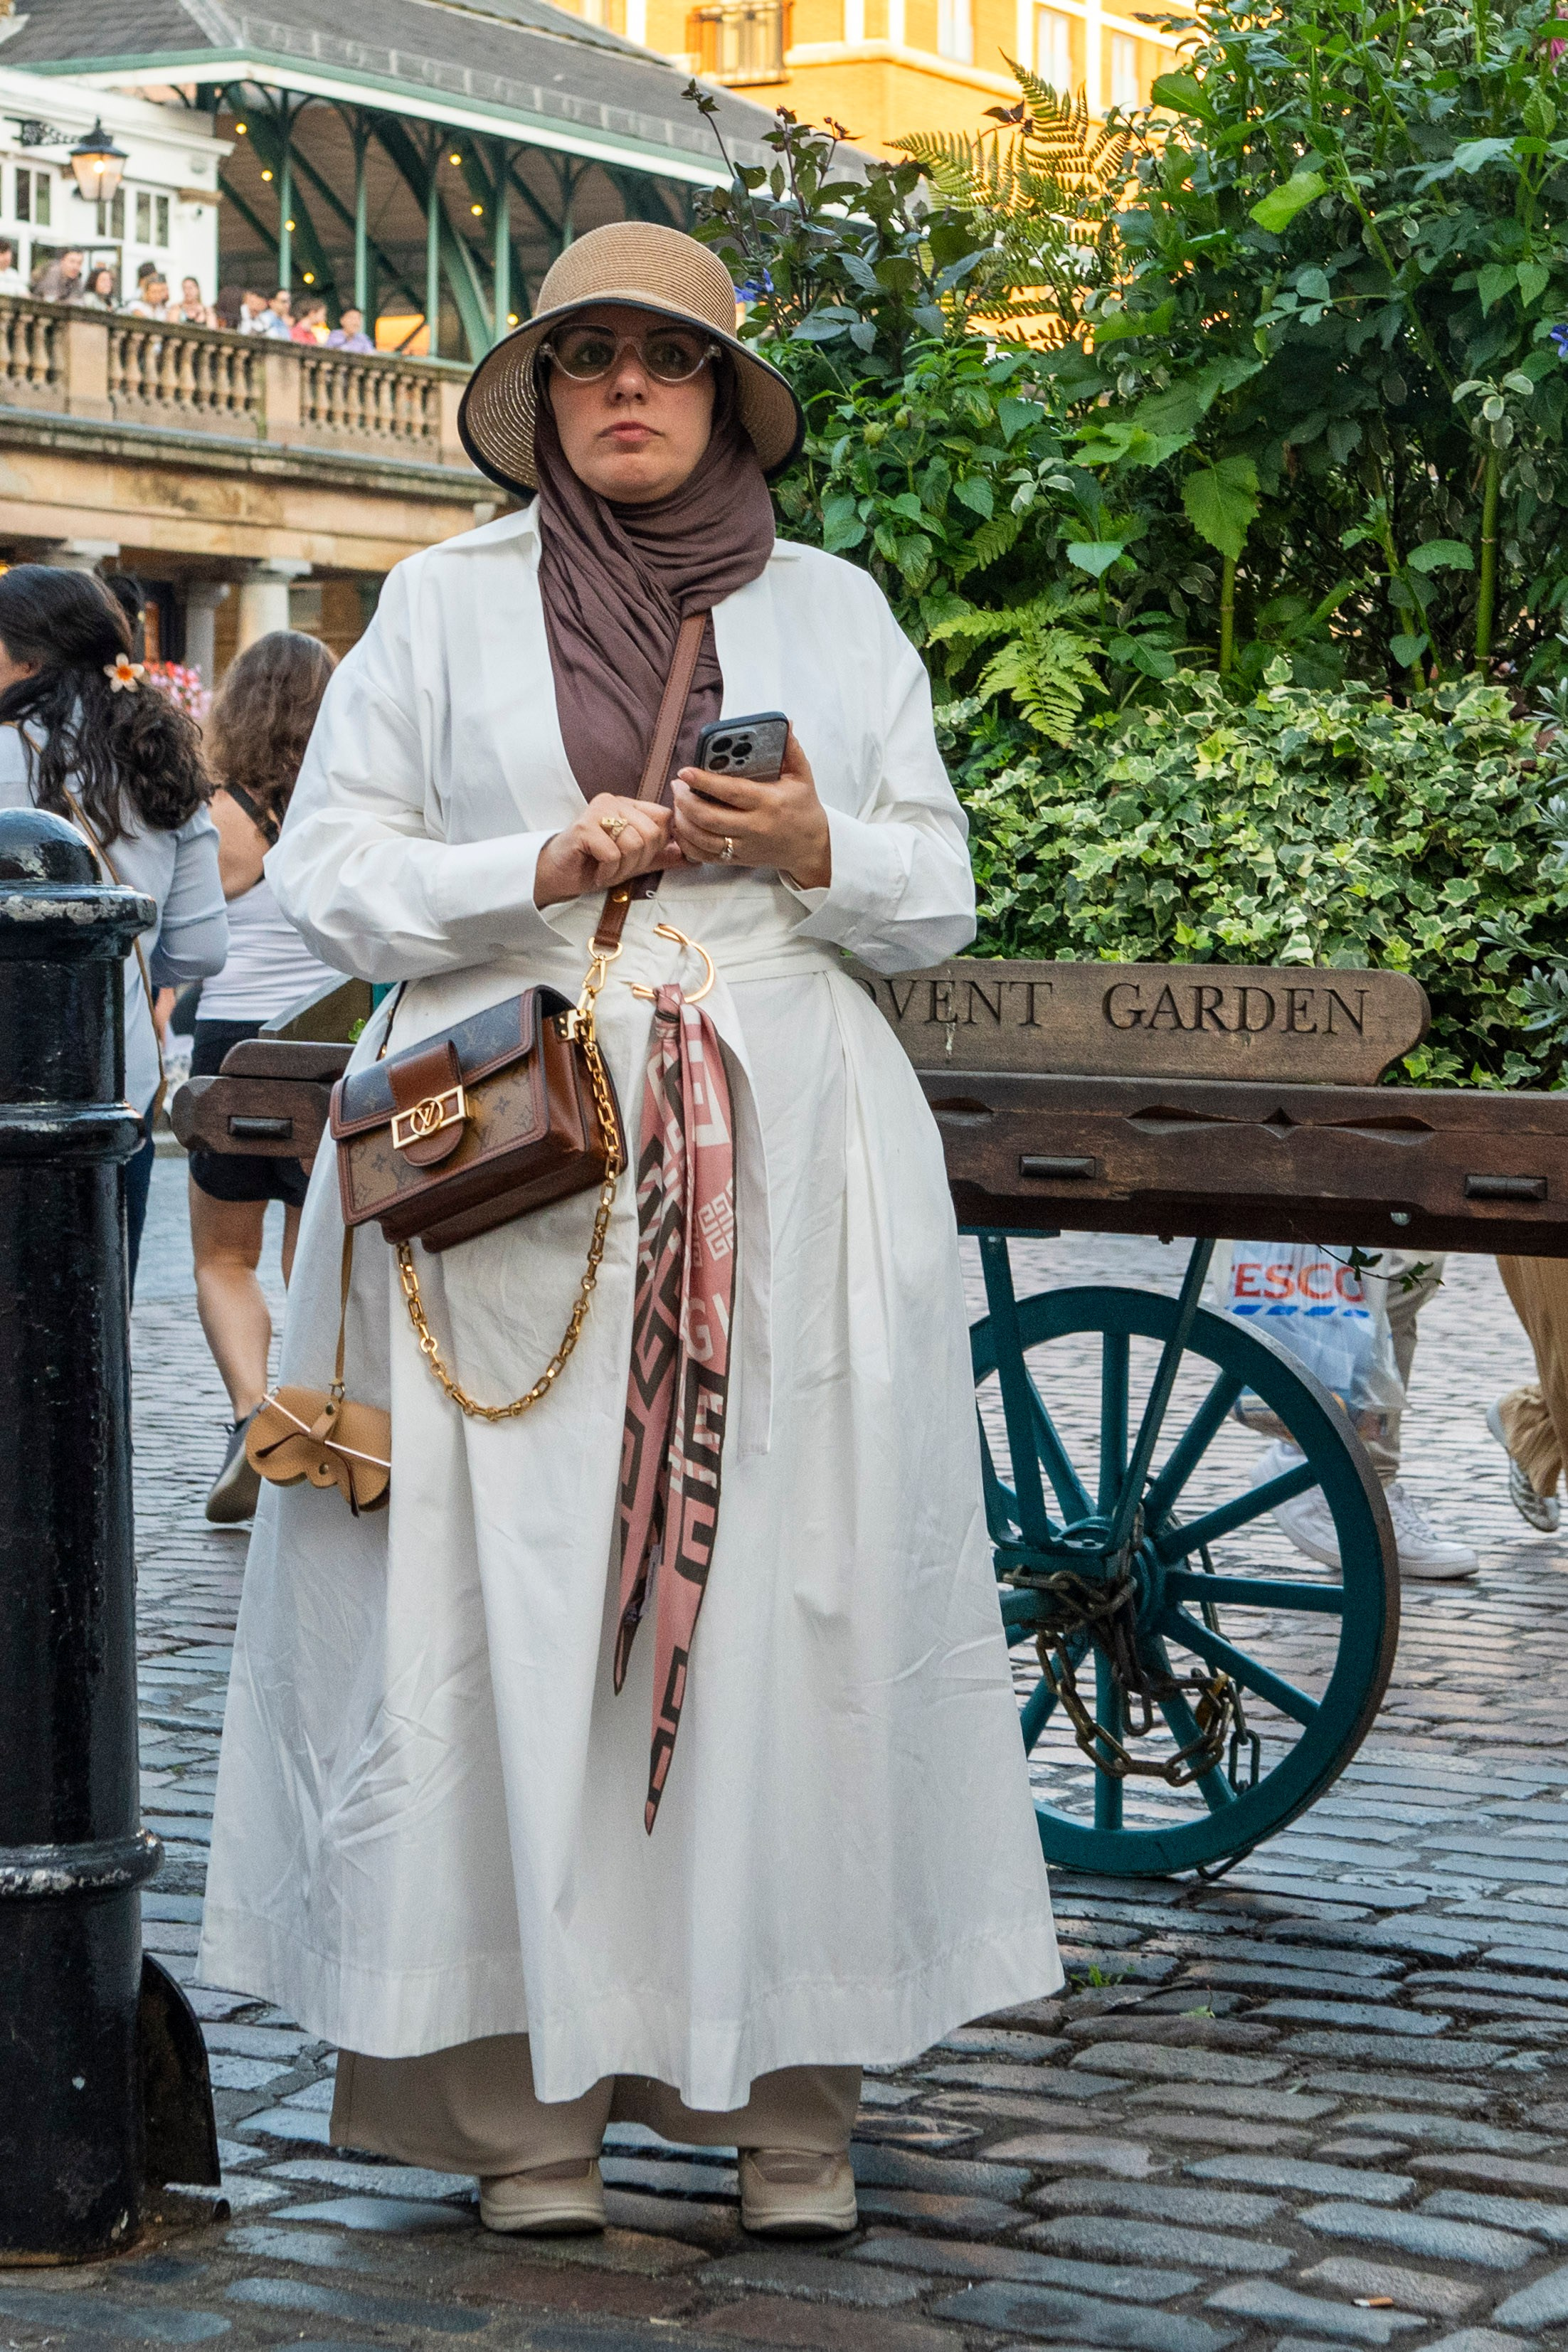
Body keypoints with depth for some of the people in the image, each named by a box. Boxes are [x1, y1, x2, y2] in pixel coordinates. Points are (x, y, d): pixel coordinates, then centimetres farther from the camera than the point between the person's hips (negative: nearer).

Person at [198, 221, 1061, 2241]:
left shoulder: (834, 609, 15)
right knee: (509, 1600, -5)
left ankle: (792, 2090, 5)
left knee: (784, 1596, -3)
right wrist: (543, 863, -9)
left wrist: (817, 848, -6)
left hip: (782, 1159, 1)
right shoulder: (446, 602, 11)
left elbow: (942, 895, 15)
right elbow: (327, 868, 6)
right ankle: (526, 2094, 2)